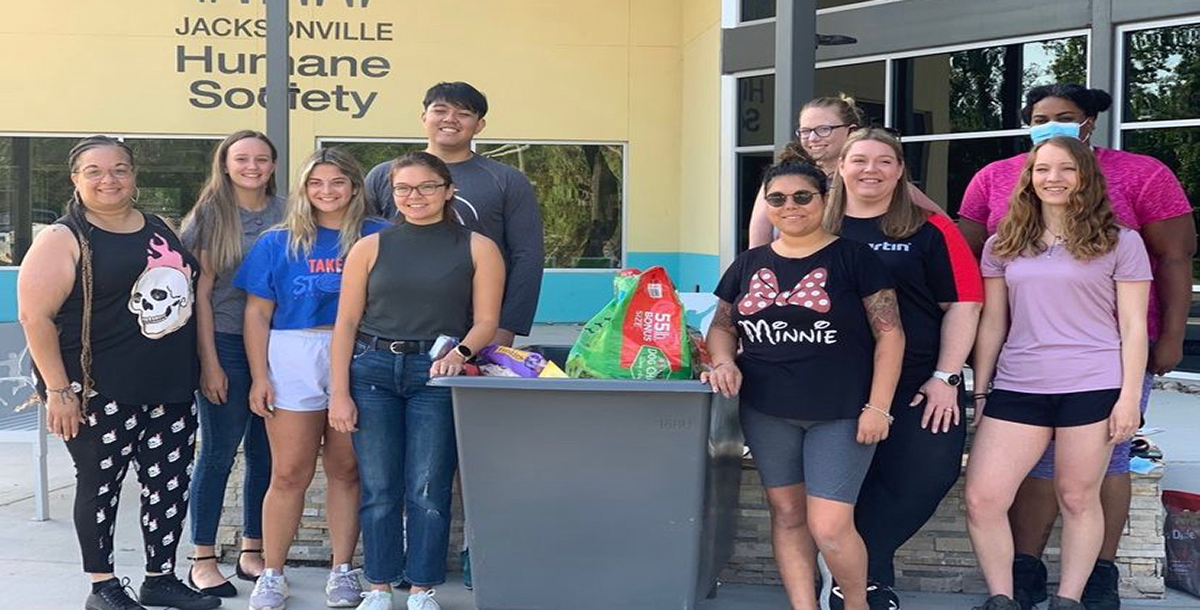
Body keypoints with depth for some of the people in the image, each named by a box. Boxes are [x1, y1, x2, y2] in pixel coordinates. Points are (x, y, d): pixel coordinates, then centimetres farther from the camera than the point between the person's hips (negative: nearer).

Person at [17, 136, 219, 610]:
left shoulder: (161, 230, 11)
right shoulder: (64, 239, -7)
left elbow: (189, 294, 20)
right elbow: (35, 315, -12)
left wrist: (204, 368, 15)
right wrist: (57, 390, -17)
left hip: (170, 388, 6)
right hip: (99, 392, -6)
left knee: (170, 482, 9)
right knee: (100, 482, 6)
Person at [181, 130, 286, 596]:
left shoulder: (285, 213, 8)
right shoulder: (210, 214, -1)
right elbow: (201, 292, -4)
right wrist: (209, 361, -9)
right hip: (226, 344, -3)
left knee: (265, 452, 8)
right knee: (218, 452, 0)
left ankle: (253, 551, 21)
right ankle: (203, 560, 11)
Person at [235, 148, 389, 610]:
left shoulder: (378, 238, 5)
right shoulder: (278, 242, 6)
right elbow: (257, 314, 5)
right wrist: (259, 376, -1)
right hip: (293, 360, 0)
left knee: (346, 471, 7)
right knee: (289, 475, 2)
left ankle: (342, 571, 18)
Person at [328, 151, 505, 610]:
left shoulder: (477, 248, 5)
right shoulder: (371, 248, 9)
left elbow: (486, 322, 2)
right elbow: (346, 322, 6)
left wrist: (459, 354, -19)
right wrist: (338, 393, 0)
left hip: (436, 374, -1)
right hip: (372, 369, 2)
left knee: (428, 491, -1)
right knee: (378, 489, 5)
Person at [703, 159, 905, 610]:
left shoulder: (853, 257, -4)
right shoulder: (748, 265, 9)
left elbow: (889, 333, -5)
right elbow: (722, 326, 16)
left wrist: (878, 407, -11)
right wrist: (724, 362, -6)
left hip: (840, 414, -4)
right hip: (766, 413, 5)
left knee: (829, 527, -7)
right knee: (786, 513, 10)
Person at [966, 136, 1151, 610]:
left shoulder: (1119, 242, 4)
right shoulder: (1003, 245, 12)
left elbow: (1133, 326, 2)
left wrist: (1130, 396, -5)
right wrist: (979, 393, 11)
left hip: (1092, 388, -3)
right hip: (1017, 388, 3)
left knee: (1078, 498, 4)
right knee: (981, 499, -5)